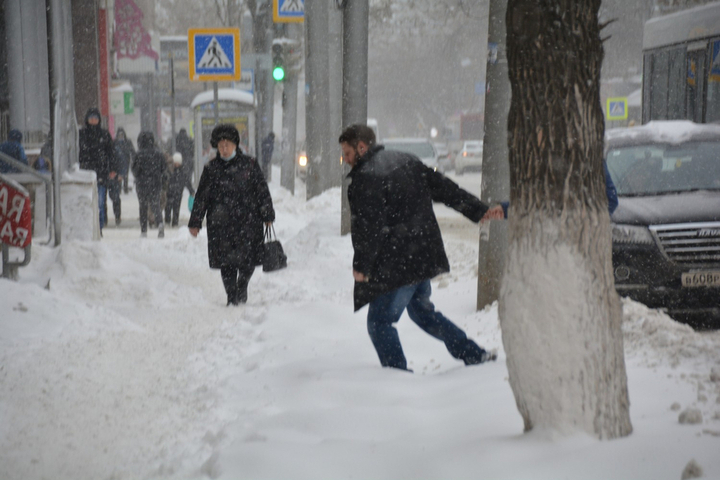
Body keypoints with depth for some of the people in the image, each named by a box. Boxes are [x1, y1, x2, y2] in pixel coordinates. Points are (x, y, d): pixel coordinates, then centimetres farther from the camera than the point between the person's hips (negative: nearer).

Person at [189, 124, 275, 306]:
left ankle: (242, 287, 24)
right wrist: (195, 222, 6)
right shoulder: (211, 168, 7)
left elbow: (262, 191, 8)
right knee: (226, 261, -1)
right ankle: (231, 297, 11)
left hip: (248, 220, -1)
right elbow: (201, 197, 9)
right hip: (221, 223, 1)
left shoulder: (249, 165, 4)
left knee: (248, 258, -3)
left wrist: (267, 216, 5)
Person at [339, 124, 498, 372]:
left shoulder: (365, 177, -15)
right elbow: (446, 189, 15)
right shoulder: (406, 161, 12)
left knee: (380, 321, 0)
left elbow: (368, 226, -21)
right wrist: (480, 211, 19)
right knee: (421, 310, 26)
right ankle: (475, 355, 28)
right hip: (425, 256, 9)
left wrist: (361, 266, -13)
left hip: (396, 265, -9)